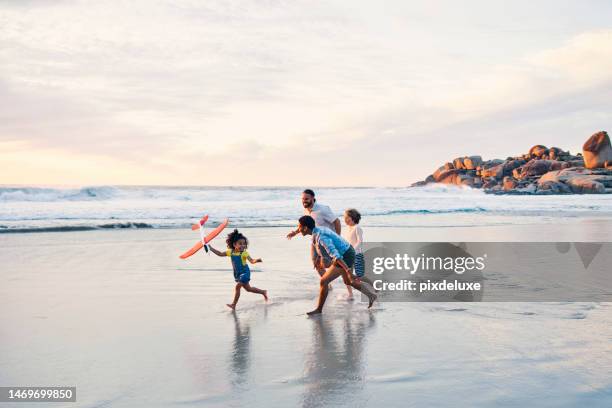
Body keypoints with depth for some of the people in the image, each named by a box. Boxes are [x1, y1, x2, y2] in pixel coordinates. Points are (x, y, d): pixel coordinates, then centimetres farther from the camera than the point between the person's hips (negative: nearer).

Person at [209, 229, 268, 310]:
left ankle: (233, 304, -3)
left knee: (237, 286, -14)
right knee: (248, 288, 17)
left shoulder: (244, 253, -20)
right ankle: (263, 292, 37)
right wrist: (210, 248, 0)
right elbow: (220, 254, 4)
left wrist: (257, 260, -54)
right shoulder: (230, 252, -4)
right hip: (237, 274, 7)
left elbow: (251, 261, -32)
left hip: (245, 272, -7)